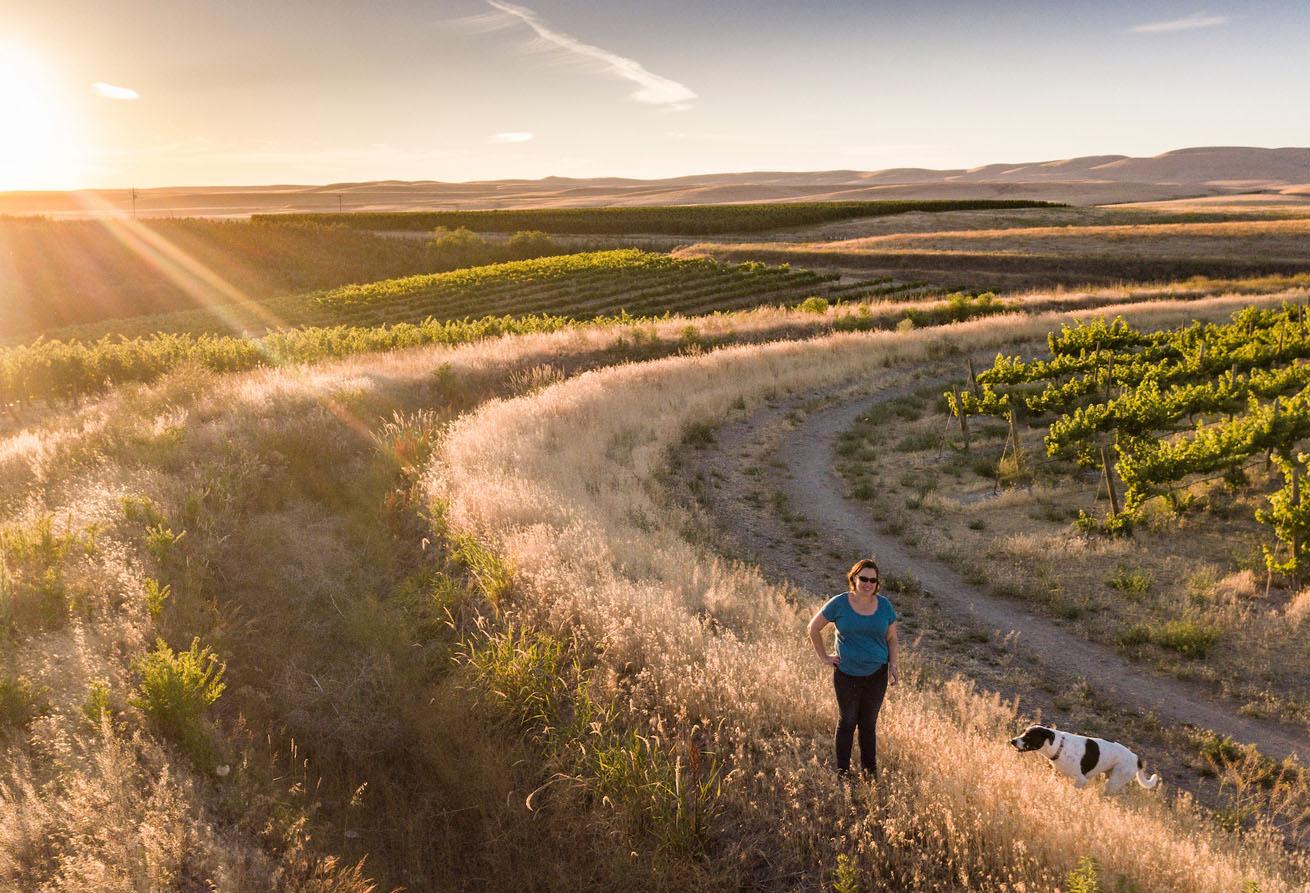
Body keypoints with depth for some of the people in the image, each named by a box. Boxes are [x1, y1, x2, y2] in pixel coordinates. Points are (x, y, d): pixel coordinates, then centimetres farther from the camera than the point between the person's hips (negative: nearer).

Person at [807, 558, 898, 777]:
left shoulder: (884, 605, -2)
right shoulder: (839, 603, -10)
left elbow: (891, 638, 9)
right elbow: (814, 628, 0)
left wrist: (893, 665, -3)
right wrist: (824, 657, -1)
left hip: (877, 675, 2)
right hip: (847, 674, -2)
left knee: (869, 724, 12)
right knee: (847, 722, 11)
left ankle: (870, 771, 24)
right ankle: (843, 771, 22)